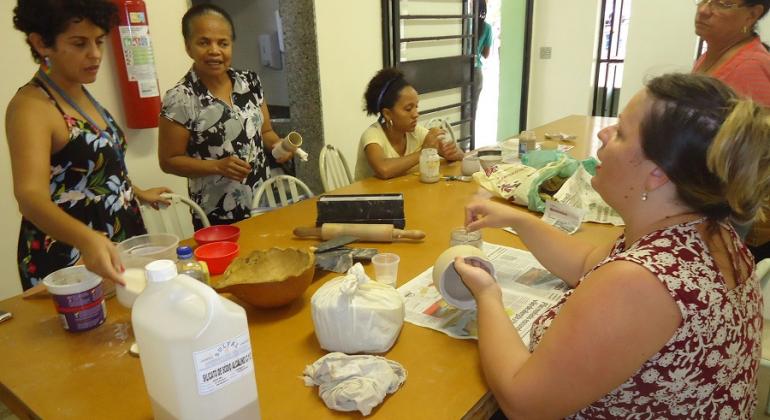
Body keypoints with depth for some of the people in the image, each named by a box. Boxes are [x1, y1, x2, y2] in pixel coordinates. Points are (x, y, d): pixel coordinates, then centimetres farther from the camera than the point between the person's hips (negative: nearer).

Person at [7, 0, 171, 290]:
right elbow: (31, 197, -35)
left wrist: (137, 193, 27)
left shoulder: (80, 93, 5)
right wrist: (87, 239, -51)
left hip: (120, 248, 8)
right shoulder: (31, 106, -20)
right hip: (70, 262, -8)